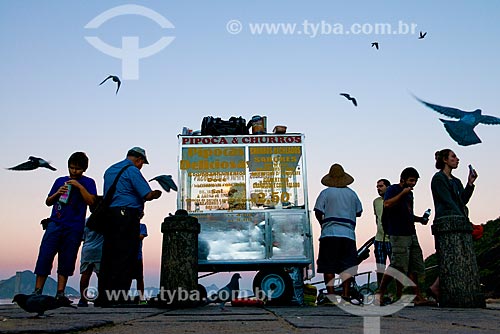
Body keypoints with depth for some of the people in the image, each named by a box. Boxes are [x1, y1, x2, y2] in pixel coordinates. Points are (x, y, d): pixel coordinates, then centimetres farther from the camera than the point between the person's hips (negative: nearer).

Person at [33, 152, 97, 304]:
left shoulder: (88, 182, 8)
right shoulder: (60, 181, 17)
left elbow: (91, 201, -5)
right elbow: (48, 202, 19)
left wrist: (79, 186, -12)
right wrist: (57, 193, -1)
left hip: (74, 229, -2)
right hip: (55, 224, 2)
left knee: (67, 261, 0)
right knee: (44, 257, -6)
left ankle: (60, 293, 5)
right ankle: (37, 291, -2)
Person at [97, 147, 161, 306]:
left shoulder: (110, 170, 22)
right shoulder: (132, 170, -5)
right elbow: (148, 195, -12)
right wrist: (157, 194, 10)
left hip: (109, 214, 8)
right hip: (127, 216, -8)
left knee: (108, 257, 8)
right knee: (125, 257, -5)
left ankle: (103, 297, 9)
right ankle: (118, 297, -6)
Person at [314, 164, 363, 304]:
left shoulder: (326, 193, 2)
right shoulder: (351, 193, 12)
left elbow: (318, 212, -3)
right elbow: (359, 212, 17)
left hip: (329, 233, -2)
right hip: (348, 234, 2)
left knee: (328, 266, 2)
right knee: (347, 266, 4)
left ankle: (331, 294, 1)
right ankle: (346, 295, 0)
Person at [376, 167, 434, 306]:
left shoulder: (410, 193, 23)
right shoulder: (393, 189, -2)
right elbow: (387, 204, -21)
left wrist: (419, 219, 14)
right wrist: (402, 193, -16)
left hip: (411, 233, 9)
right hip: (398, 234, -9)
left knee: (414, 267, 6)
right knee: (397, 267, -11)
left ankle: (417, 297, 9)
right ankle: (380, 292, 1)